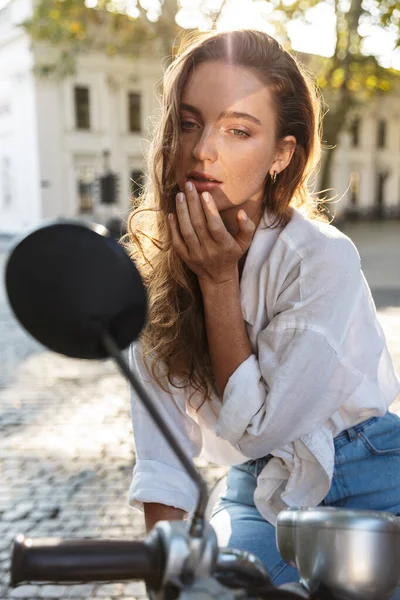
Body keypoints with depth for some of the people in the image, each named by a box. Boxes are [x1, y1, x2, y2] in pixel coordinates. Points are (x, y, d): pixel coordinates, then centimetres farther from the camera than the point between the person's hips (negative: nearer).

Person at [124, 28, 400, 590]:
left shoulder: (324, 258, -23)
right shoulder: (154, 256, -8)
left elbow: (256, 427, -19)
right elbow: (163, 435, -6)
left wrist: (219, 281, -22)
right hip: (256, 495, 3)